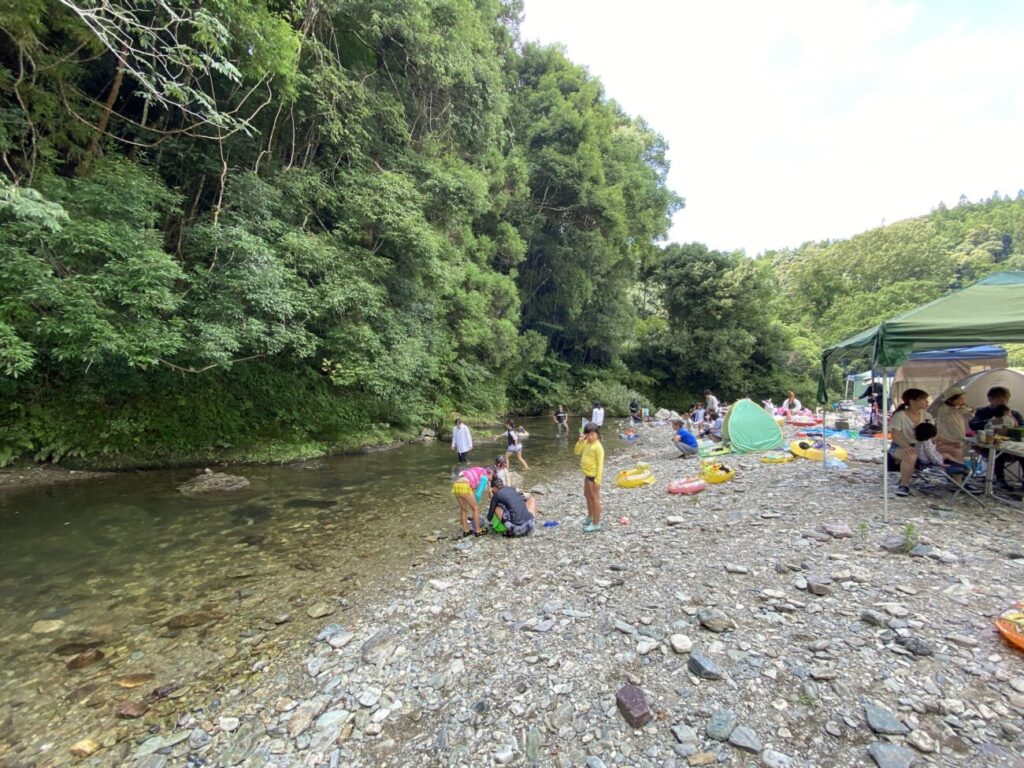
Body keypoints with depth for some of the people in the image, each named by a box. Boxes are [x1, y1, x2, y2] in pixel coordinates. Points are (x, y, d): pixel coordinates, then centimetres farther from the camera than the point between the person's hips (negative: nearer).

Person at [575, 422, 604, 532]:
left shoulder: (598, 447, -22)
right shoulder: (586, 443, 3)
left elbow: (600, 464, -21)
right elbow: (577, 452, 5)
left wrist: (598, 479, -22)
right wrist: (580, 441, -10)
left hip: (593, 475, -9)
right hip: (587, 474, 9)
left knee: (595, 498, 1)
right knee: (587, 495, 23)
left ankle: (596, 523, 11)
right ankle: (590, 516, 43)